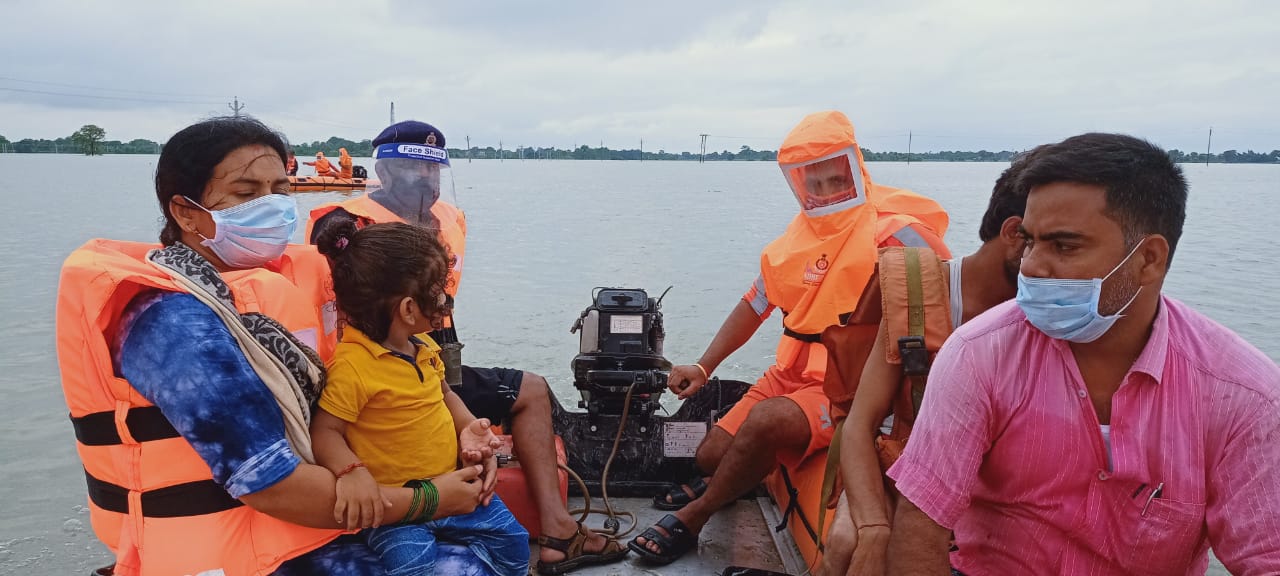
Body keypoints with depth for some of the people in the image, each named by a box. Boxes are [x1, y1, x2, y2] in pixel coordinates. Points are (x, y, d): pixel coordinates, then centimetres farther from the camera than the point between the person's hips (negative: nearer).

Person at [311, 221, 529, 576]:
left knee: (512, 542, 6)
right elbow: (324, 431, -20)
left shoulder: (423, 346, 4)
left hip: (451, 487, 7)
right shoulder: (353, 365, -22)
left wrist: (467, 426, 0)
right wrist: (351, 471, -38)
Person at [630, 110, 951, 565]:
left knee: (767, 419, -31)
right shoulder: (800, 235, 9)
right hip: (792, 373, 6)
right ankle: (725, 487, 35)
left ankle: (692, 518, -7)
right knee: (712, 454, -4)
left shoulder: (894, 231, -12)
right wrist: (703, 367, 7)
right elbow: (755, 304, 16)